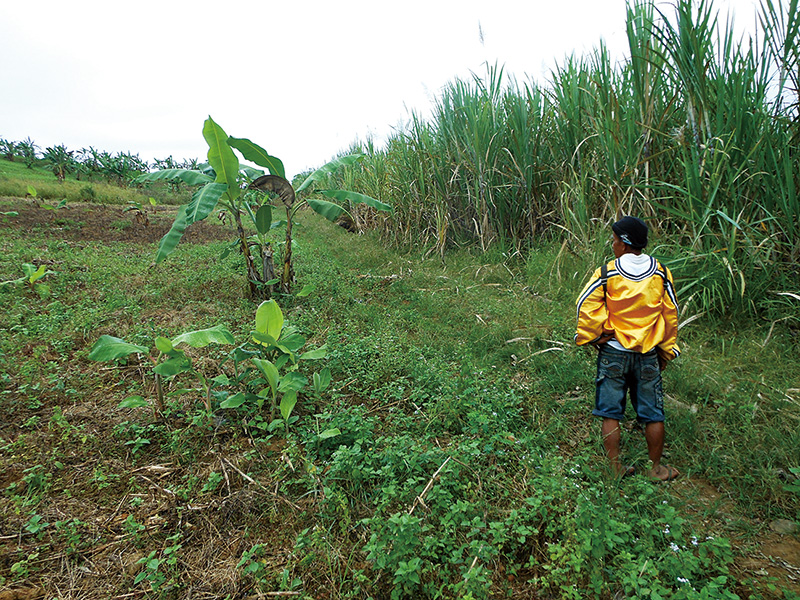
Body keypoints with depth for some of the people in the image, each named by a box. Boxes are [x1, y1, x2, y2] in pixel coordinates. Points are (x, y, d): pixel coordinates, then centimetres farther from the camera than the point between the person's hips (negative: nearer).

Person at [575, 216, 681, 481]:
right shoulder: (660, 273, 0)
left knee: (610, 413, 10)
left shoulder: (607, 273, -10)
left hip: (613, 353, -2)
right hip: (648, 356, 2)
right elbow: (671, 314, 6)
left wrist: (590, 337, 2)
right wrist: (666, 350, 15)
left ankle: (615, 467, 16)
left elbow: (586, 306, -12)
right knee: (653, 415, 15)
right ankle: (656, 468, 27)